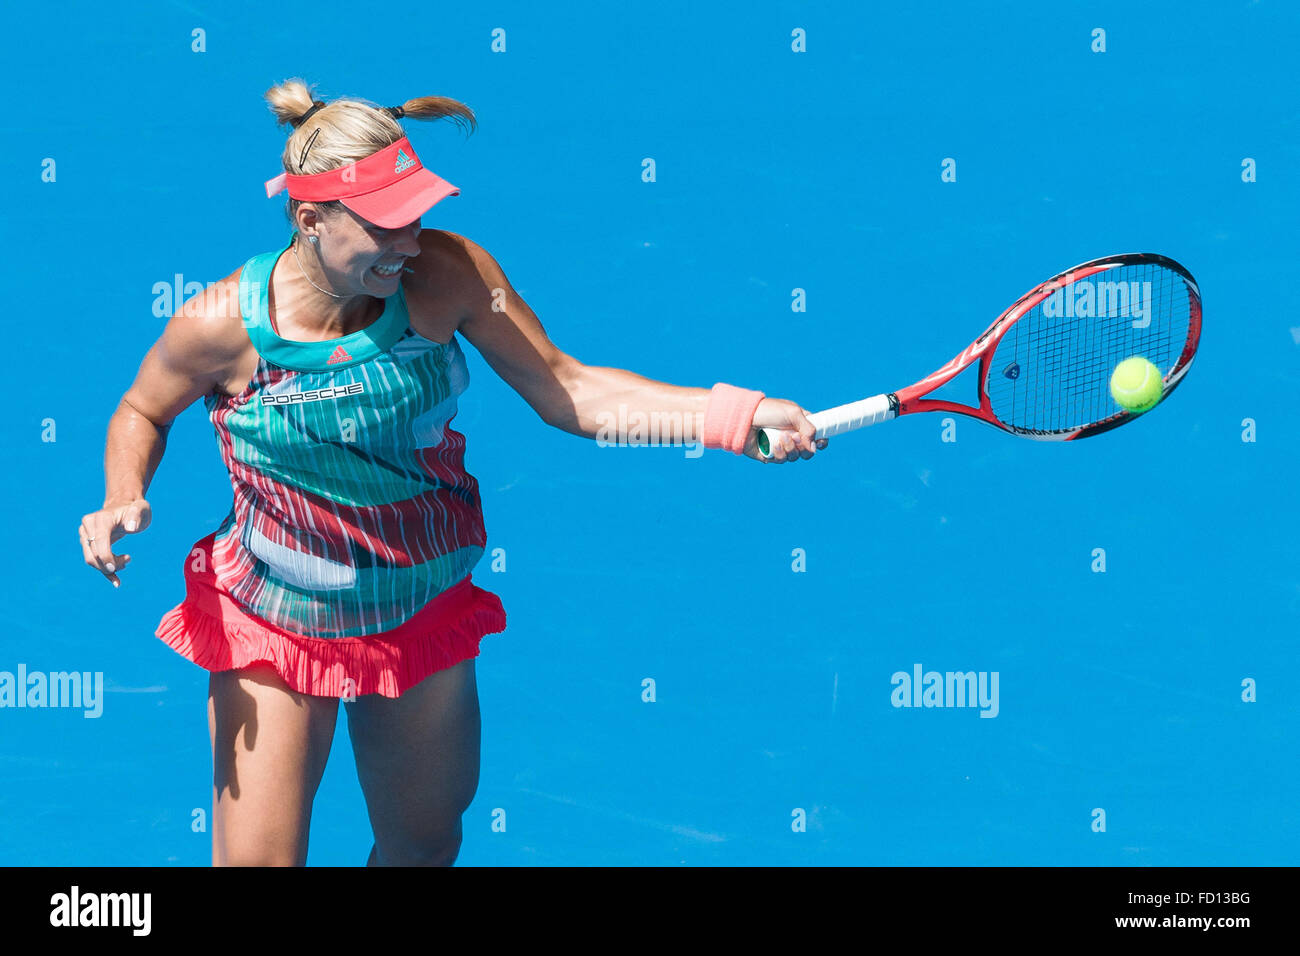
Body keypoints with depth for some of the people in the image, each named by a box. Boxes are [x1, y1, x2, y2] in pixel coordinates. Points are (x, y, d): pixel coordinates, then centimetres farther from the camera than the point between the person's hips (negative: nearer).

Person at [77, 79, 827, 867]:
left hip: (427, 617, 3)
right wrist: (125, 500, -21)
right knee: (258, 859, -2)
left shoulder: (446, 275, -17)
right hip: (275, 628, -3)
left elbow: (567, 390, -14)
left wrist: (730, 414, -26)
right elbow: (143, 413, 0)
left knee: (427, 845, 18)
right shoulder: (225, 324, -20)